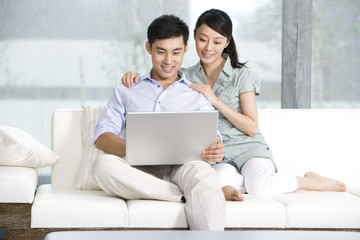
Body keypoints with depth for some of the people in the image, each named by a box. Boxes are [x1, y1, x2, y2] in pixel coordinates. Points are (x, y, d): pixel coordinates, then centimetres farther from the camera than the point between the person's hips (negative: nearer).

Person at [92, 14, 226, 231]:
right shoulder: (127, 90, 22)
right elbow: (102, 137, 9)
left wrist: (216, 150, -18)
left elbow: (211, 137, 10)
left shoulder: (197, 95, 21)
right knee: (103, 165, -33)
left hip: (182, 166, -1)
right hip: (140, 170, 2)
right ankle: (191, 196, -30)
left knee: (201, 171, -38)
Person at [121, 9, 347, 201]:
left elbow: (252, 128, -4)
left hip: (248, 147, 0)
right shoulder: (186, 77, 10)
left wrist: (215, 100, -13)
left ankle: (310, 181, -6)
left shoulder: (242, 75, 0)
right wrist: (135, 76, -2)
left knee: (258, 187, -33)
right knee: (221, 181, -37)